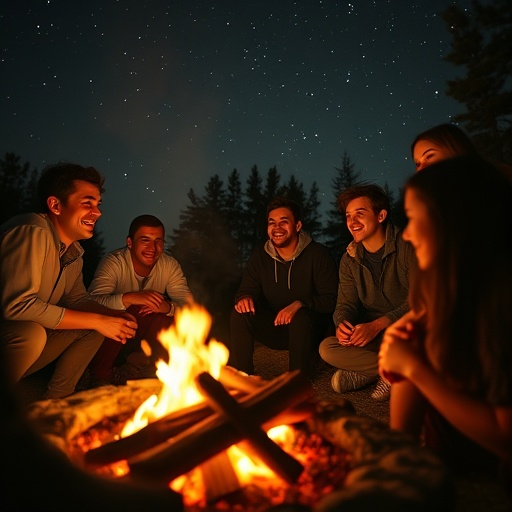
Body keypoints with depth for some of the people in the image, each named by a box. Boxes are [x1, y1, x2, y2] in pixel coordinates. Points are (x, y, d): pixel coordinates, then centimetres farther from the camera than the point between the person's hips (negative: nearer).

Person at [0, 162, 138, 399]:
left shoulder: (74, 249, 3)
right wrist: (97, 321, -25)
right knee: (32, 333, -35)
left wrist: (115, 317, -10)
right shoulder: (33, 232, -24)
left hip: (24, 343, 9)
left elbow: (76, 298, 11)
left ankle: (56, 402, 9)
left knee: (97, 324, 1)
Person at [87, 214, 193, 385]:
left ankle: (139, 363, 2)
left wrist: (168, 307, -39)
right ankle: (100, 375, -6)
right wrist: (129, 298, -51)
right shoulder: (113, 262, -20)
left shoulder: (170, 265, -10)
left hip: (144, 338, 3)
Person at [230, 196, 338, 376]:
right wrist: (245, 298, -25)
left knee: (300, 317, -36)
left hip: (308, 328, -3)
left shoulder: (318, 254, -11)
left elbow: (330, 299, -15)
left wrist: (299, 304, -31)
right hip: (273, 328, 4)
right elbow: (247, 289, 1)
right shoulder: (259, 256, 1)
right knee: (240, 313, -21)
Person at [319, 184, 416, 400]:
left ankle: (366, 372, -10)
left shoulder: (408, 247, -14)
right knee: (327, 348, -18)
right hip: (374, 335, 5)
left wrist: (377, 325, -28)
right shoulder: (350, 259, 3)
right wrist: (341, 324, -22)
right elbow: (346, 304, 3)